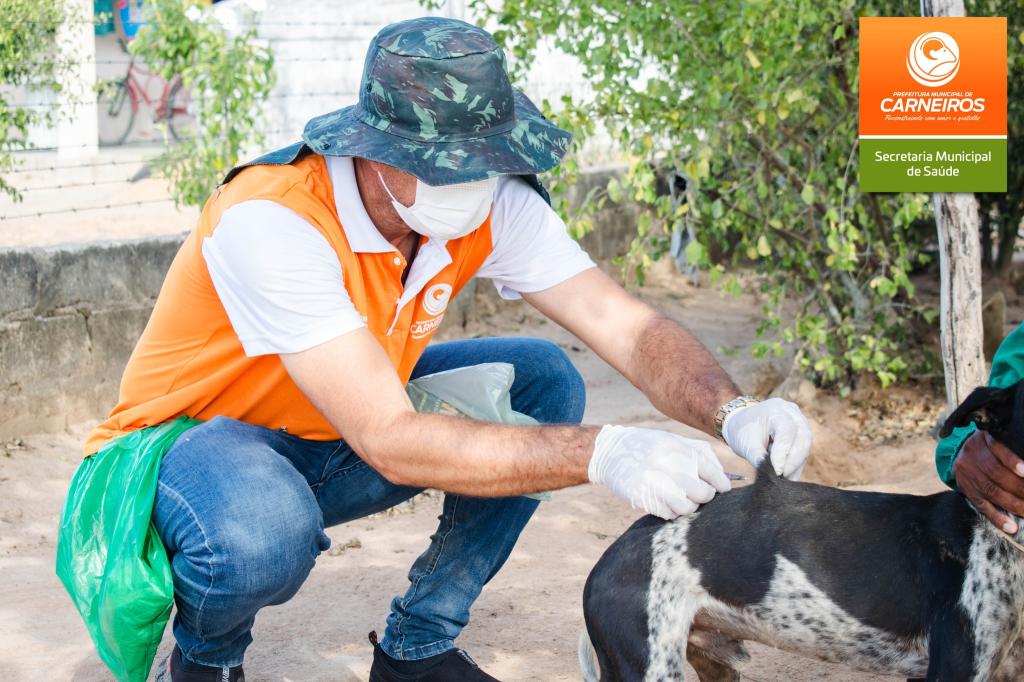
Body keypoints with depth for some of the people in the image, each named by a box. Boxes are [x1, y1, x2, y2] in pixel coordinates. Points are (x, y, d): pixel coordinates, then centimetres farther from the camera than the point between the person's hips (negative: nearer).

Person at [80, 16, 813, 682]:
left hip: (342, 444, 7)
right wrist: (602, 454, -45)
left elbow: (630, 327, -16)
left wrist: (733, 412, -37)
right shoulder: (272, 221, -35)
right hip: (197, 439, -6)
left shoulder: (493, 203, -16)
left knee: (542, 380, -8)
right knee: (260, 537, -40)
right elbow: (391, 444, -39)